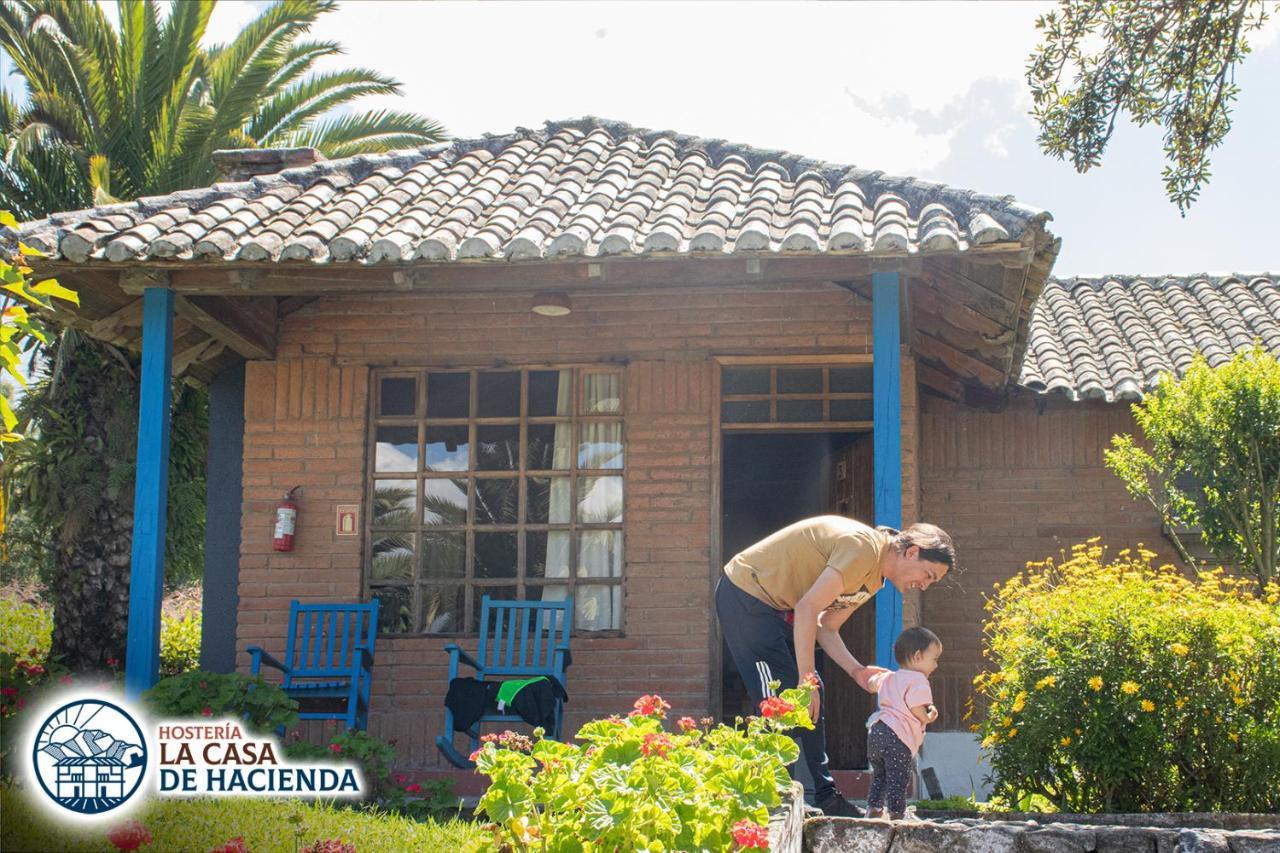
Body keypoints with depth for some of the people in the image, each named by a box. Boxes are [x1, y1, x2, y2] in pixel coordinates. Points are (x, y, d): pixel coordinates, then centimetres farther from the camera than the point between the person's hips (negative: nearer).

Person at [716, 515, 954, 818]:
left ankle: (826, 798, 14)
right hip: (744, 593, -10)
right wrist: (806, 681, -25)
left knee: (812, 700, 9)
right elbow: (808, 608, -27)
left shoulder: (875, 577, 9)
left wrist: (857, 670, -7)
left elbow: (826, 628, 9)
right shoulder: (863, 547, -23)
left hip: (776, 606, 10)